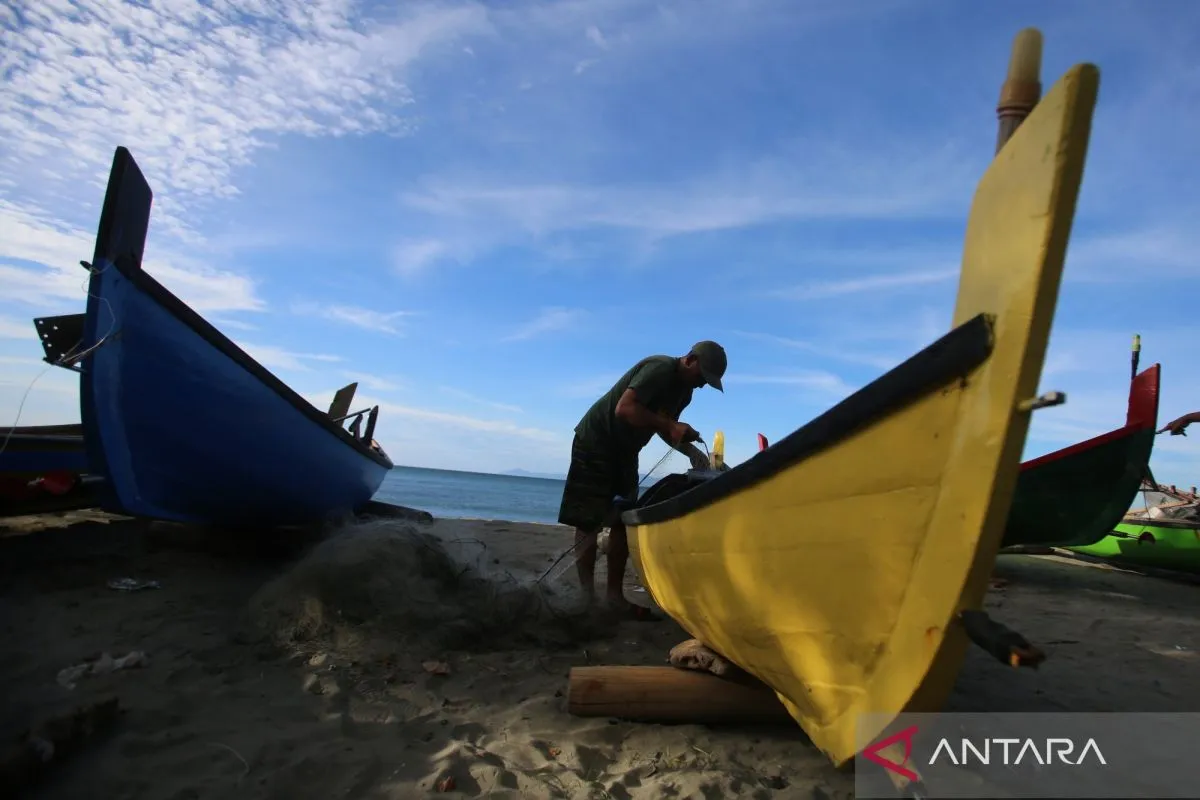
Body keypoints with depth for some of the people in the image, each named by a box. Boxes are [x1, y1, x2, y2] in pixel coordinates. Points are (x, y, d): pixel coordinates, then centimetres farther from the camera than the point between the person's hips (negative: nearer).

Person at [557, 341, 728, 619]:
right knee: (589, 522, -7)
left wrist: (692, 452, -3)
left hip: (624, 451, 9)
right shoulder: (660, 368, -21)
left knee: (622, 521, 5)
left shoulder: (684, 390, 6)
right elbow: (624, 409, -31)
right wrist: (670, 425, -31)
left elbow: (662, 427, 12)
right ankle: (585, 597, -3)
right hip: (596, 442, -9)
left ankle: (614, 596, 10)